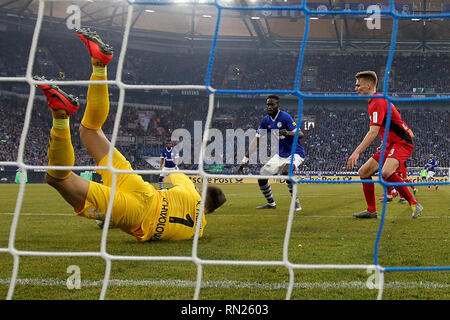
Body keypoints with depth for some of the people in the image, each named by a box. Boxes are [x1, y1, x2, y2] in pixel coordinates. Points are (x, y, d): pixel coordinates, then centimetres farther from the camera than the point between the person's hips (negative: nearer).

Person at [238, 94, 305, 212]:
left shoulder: (285, 117, -18)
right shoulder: (266, 120, 1)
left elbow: (300, 134, -23)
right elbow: (256, 140, 1)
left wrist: (288, 133, -44)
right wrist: (245, 159, -6)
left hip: (295, 153, -7)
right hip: (280, 155, 7)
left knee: (285, 171, -34)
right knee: (262, 176, 2)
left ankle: (296, 202, -19)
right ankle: (271, 203, 23)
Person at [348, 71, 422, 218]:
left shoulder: (378, 102, -18)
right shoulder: (374, 102, 15)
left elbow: (373, 132, -28)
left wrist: (357, 152, -32)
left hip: (402, 143, -11)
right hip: (390, 145, 11)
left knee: (386, 172, -34)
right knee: (364, 172, 5)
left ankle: (414, 203, -23)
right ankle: (371, 211, 12)